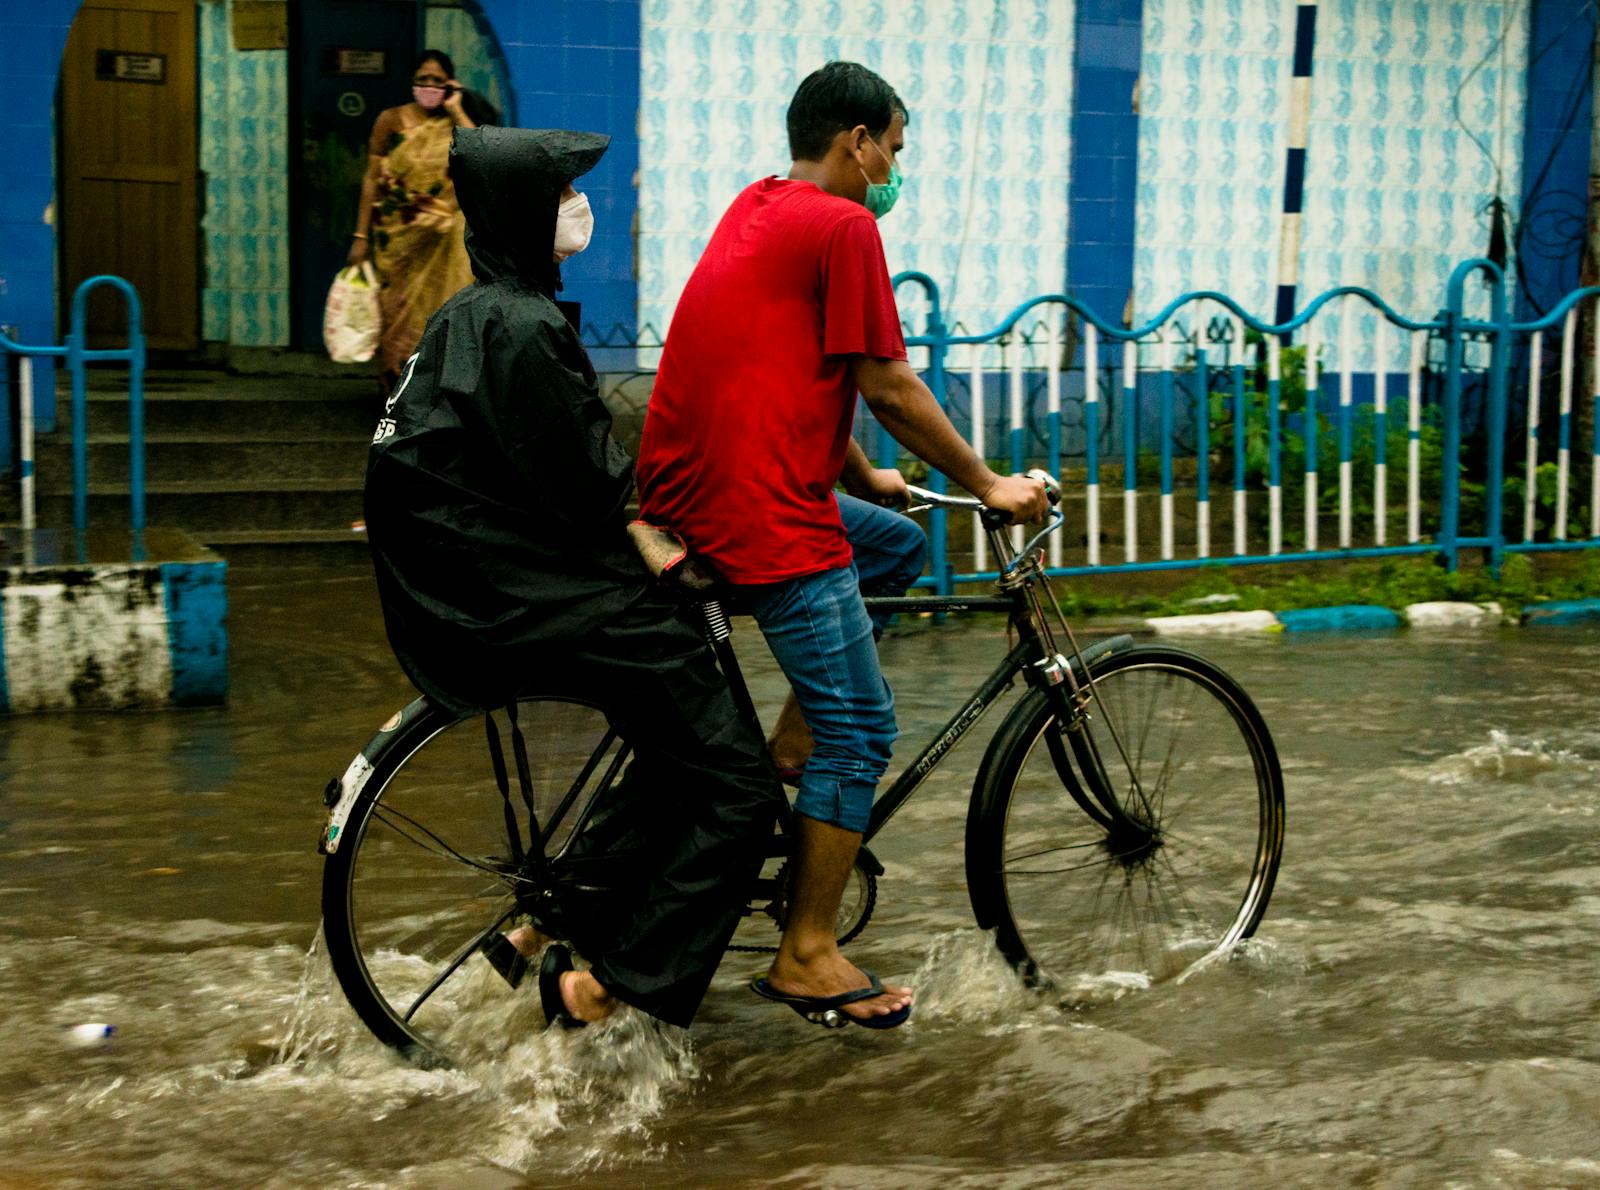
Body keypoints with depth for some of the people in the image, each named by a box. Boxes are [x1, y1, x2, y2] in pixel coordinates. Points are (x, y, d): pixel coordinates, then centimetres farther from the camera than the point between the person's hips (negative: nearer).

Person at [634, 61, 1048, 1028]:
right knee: (862, 729, -1)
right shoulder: (842, 226, -9)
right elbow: (888, 387, -9)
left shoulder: (755, 209, 18)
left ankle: (804, 786, 23)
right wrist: (989, 485, 1)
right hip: (765, 517, -10)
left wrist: (865, 480, 29)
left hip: (682, 502, 10)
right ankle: (808, 956, 5)